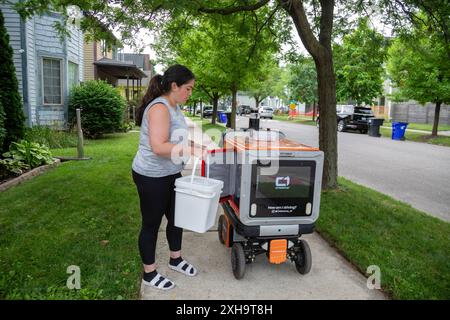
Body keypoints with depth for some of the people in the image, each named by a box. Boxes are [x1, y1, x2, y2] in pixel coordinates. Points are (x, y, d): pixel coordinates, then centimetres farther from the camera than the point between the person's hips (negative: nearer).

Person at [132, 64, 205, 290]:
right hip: (151, 177, -9)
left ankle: (176, 259, 41)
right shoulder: (159, 108, -22)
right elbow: (159, 147, -31)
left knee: (176, 217, 20)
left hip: (171, 174, 9)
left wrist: (194, 145, 4)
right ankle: (149, 274, 24)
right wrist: (192, 150, -28)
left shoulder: (174, 107, 8)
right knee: (151, 223, 6)